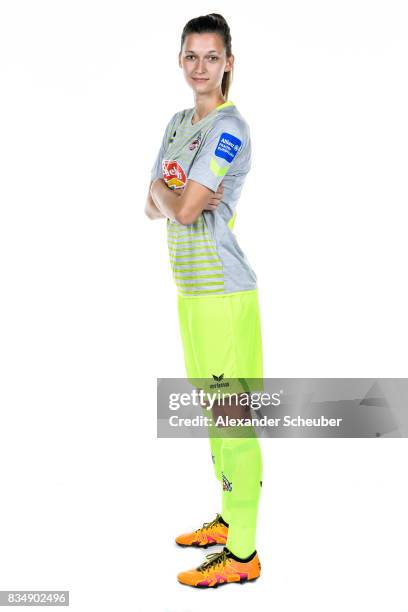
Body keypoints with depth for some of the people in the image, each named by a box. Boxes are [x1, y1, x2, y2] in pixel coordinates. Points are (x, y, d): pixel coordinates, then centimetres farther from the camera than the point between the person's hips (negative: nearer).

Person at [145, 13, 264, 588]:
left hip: (224, 292, -9)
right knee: (212, 410, 18)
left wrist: (168, 194, 2)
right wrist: (176, 197, -8)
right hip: (190, 289, 9)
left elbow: (182, 209, -19)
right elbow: (152, 207, 13)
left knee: (233, 417, -4)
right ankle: (228, 518, 34)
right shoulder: (178, 122, 15)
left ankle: (242, 554, 5)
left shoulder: (229, 127, -12)